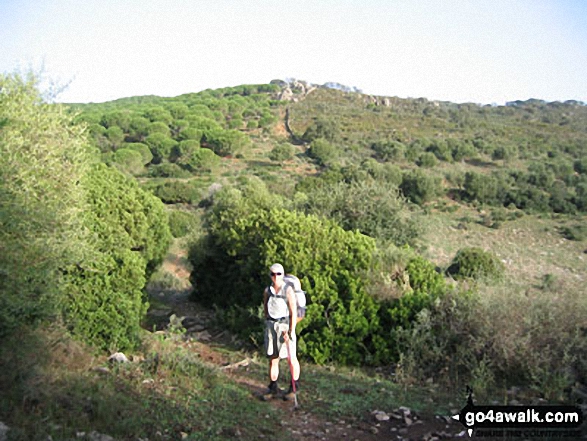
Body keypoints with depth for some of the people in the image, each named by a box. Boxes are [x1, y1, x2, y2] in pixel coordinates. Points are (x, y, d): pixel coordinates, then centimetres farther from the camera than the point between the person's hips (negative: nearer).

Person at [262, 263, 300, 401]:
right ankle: (273, 388, 17)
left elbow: (294, 312, -12)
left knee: (291, 358, 4)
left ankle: (295, 386, 21)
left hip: (285, 326, -4)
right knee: (272, 358, 7)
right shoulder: (267, 290, 4)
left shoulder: (288, 290, -10)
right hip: (271, 326, 4)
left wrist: (292, 330, -18)